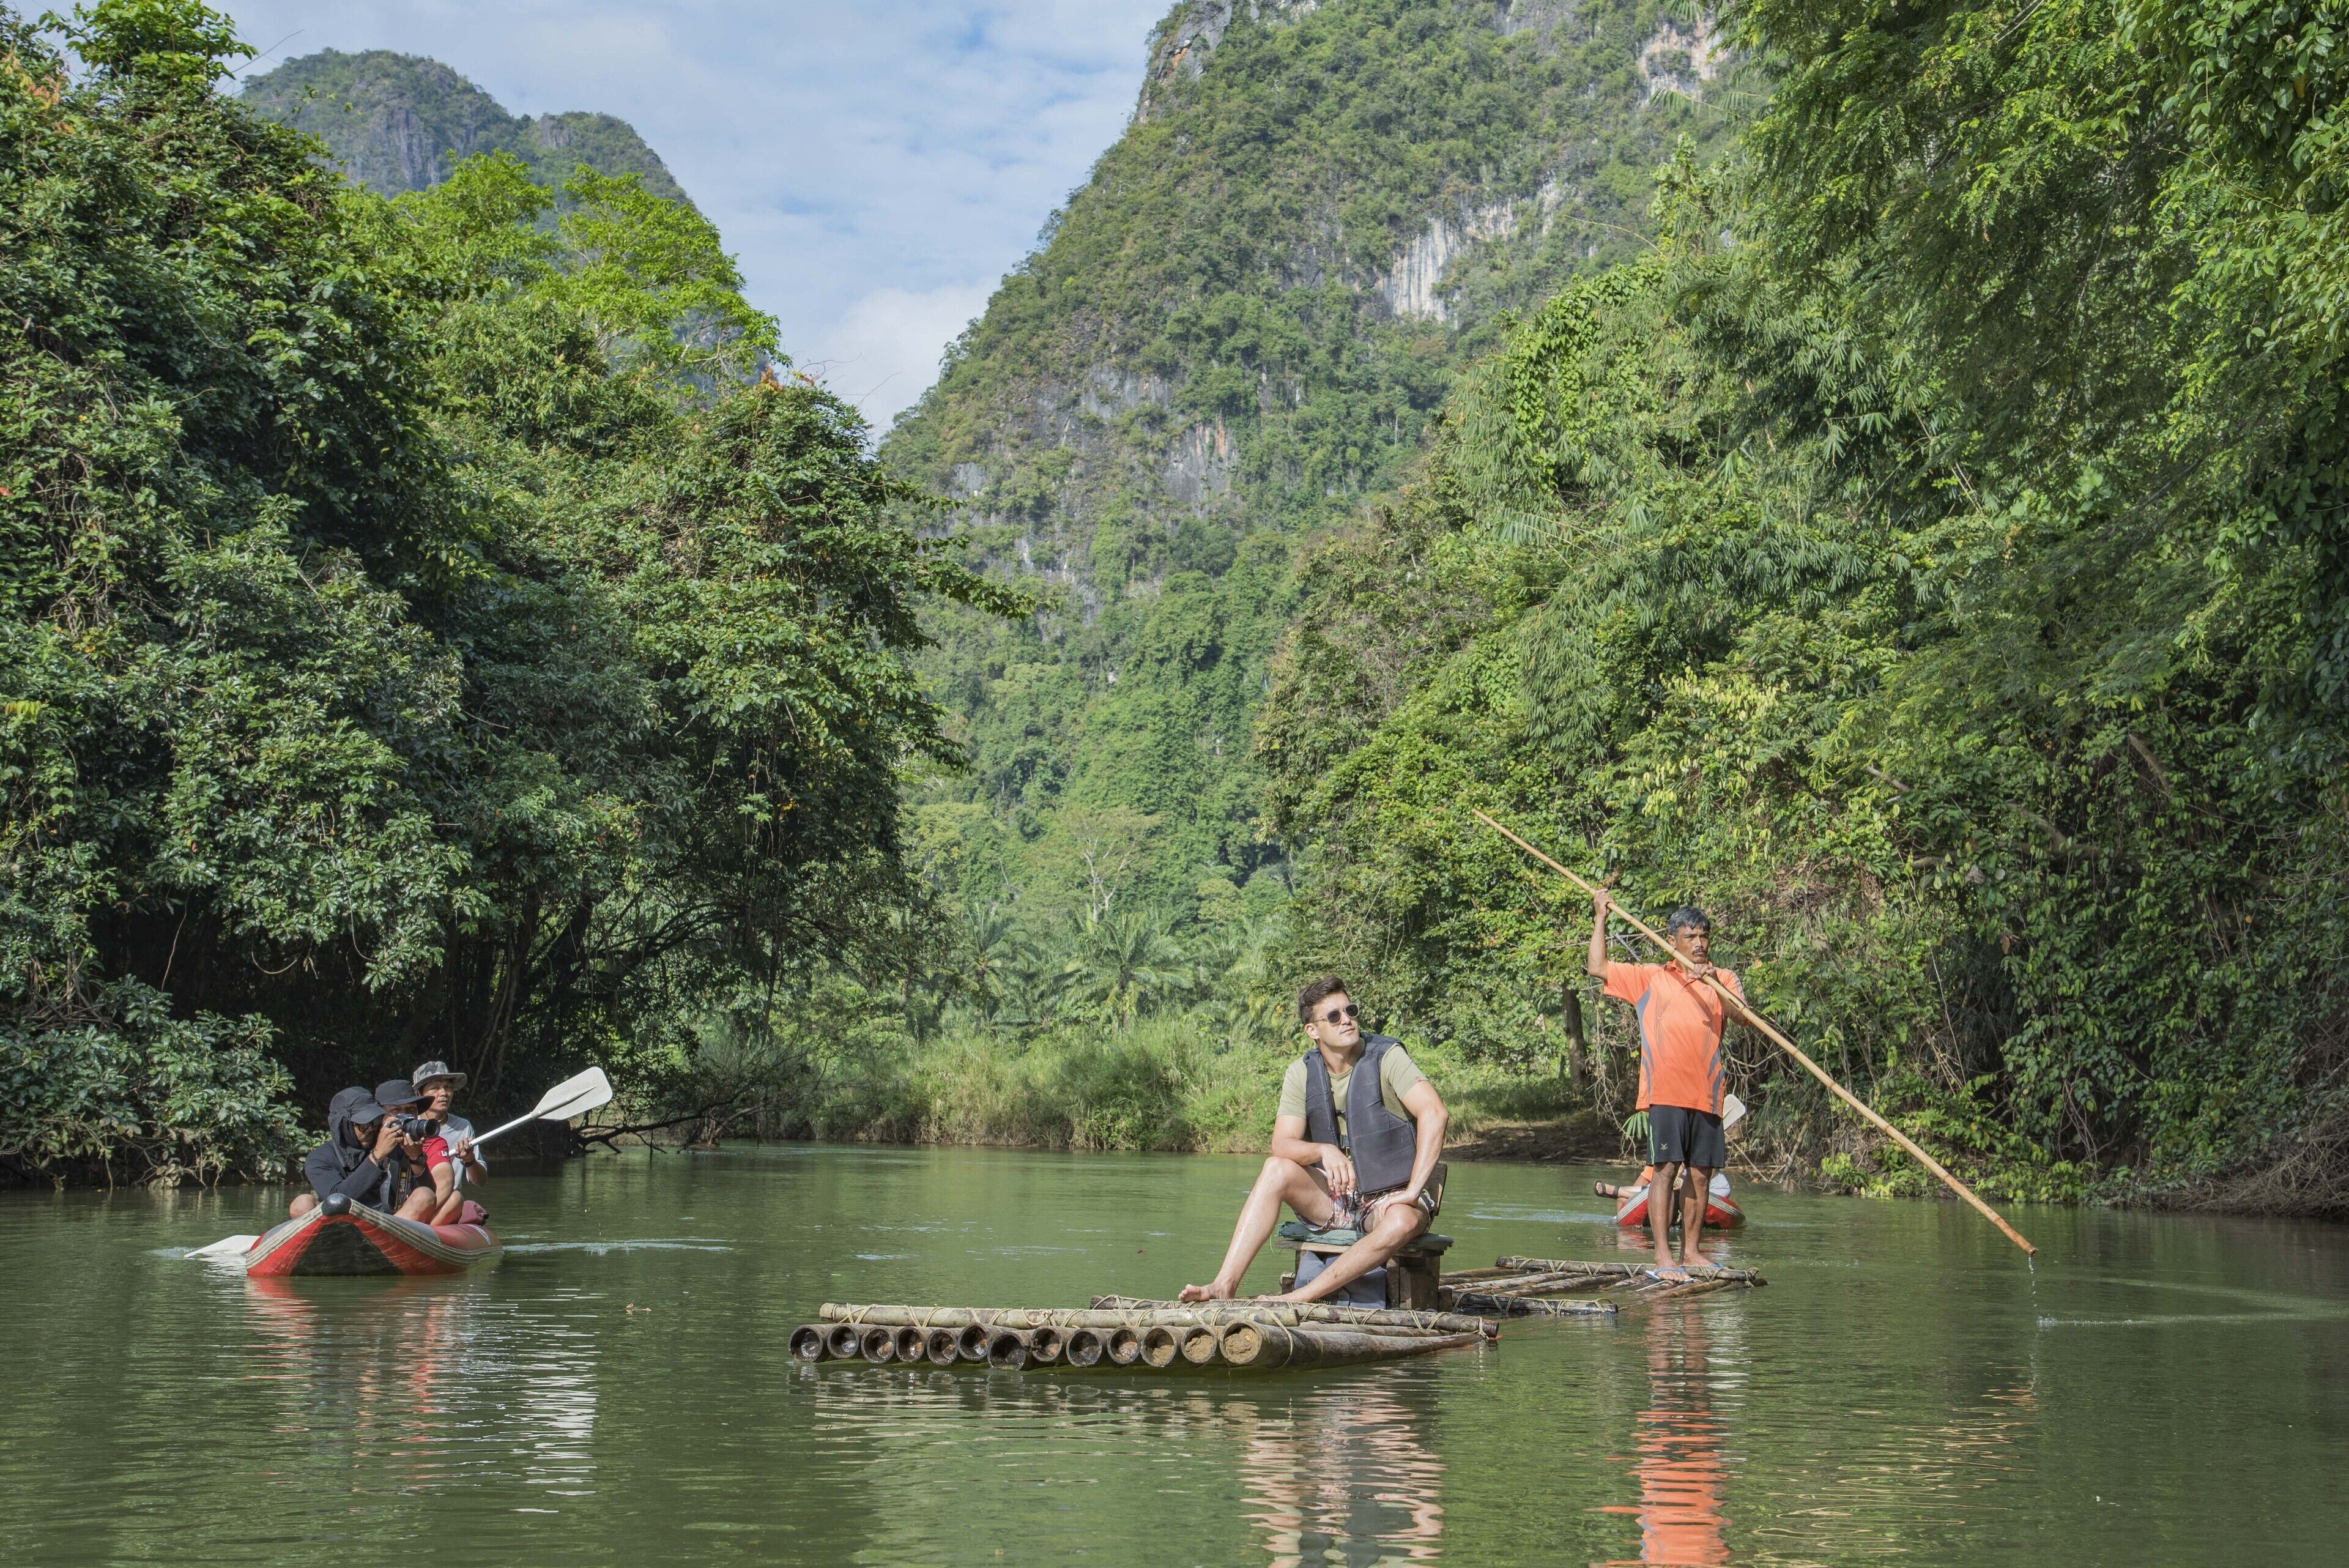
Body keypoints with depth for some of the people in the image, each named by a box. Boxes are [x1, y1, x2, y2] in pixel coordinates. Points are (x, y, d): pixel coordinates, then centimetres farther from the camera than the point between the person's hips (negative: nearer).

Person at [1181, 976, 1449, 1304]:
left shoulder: (1386, 1057, -13)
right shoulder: (1302, 1072, 0)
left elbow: (1435, 1113, -26)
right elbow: (1282, 1145, -8)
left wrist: (1413, 1191, -31)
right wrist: (1324, 1150, -30)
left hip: (1387, 1199, -4)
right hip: (1334, 1195, 4)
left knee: (1403, 1222, -38)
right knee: (1277, 1169, -23)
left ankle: (1297, 1300, -35)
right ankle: (1225, 1286, -29)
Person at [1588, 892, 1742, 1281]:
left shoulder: (1722, 979, 15)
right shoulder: (1649, 978, 12)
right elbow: (1597, 968, 9)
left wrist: (1713, 980, -18)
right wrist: (1601, 917, 9)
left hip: (1707, 1092, 3)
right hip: (1666, 1091, -3)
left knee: (1701, 1174, 5)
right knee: (1666, 1168, -9)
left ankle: (1690, 1251, 14)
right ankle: (1663, 1255, -10)